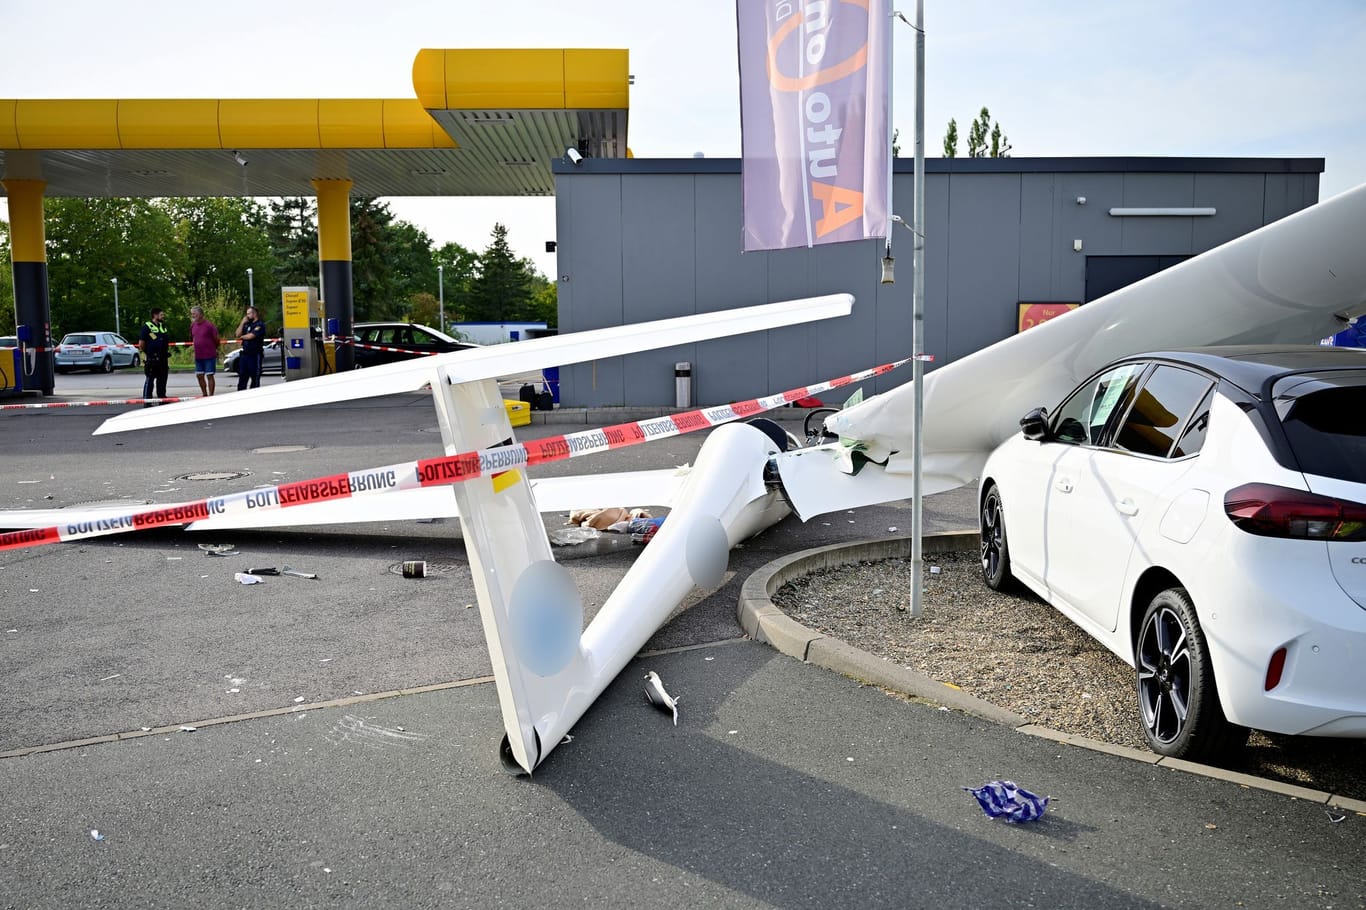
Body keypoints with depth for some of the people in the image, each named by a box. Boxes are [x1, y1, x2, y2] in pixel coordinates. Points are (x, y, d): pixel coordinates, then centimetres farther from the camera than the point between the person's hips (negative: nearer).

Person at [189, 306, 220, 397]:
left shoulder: (209, 325, -12)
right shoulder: (193, 325, 7)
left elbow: (216, 339, -4)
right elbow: (191, 339, 23)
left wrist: (215, 349, 6)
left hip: (209, 356, -6)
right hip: (198, 356, 6)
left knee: (209, 376, -2)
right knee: (199, 375, 10)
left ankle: (211, 395, 3)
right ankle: (204, 394, 23)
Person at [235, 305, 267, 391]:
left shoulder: (260, 325, -6)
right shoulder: (247, 324, 18)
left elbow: (250, 336, -15)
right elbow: (238, 334, 9)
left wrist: (241, 337, 5)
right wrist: (242, 323, 2)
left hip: (255, 355, -8)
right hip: (244, 354, 8)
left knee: (255, 377, -3)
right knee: (242, 377, 9)